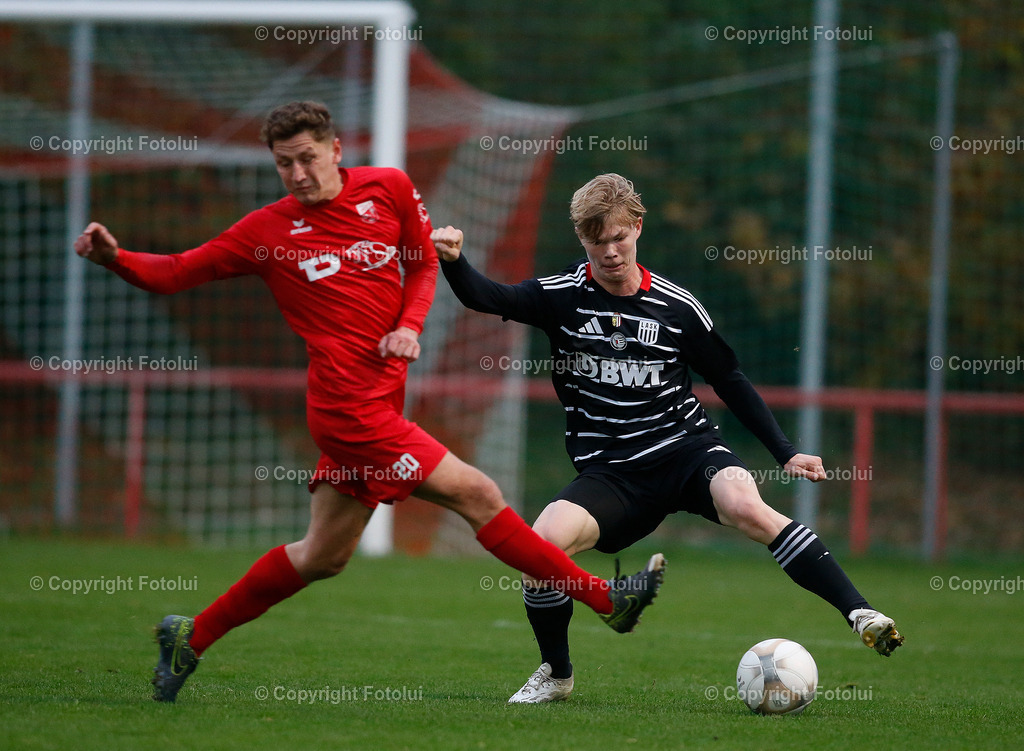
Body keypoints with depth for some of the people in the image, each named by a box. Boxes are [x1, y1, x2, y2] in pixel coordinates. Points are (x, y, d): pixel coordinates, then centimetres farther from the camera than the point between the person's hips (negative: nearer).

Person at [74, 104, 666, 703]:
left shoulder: (390, 189, 7)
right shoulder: (268, 230, -3)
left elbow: (425, 262, 20)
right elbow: (174, 274, 3)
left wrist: (410, 325, 2)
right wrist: (115, 257, -15)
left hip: (379, 402, 6)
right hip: (353, 409, -6)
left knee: (325, 555, 15)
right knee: (477, 496, -8)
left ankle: (192, 638, 26)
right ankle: (603, 598, -1)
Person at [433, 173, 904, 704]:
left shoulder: (676, 307, 3)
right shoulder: (562, 296, 2)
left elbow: (729, 381, 12)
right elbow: (486, 298, -10)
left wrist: (785, 453, 8)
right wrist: (454, 261, -32)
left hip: (686, 445, -1)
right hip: (610, 471, 1)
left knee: (745, 507, -33)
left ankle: (858, 612, -31)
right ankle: (555, 674, 2)